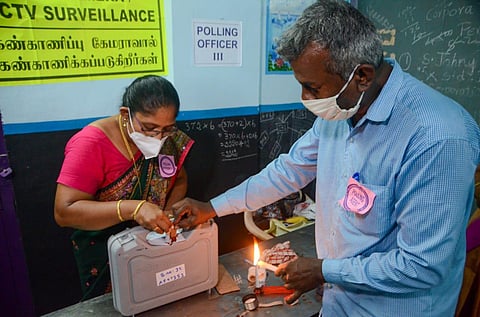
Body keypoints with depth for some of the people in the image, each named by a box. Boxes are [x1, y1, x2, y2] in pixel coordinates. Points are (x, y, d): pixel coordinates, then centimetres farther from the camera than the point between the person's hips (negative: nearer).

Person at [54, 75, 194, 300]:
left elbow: (180, 179, 1)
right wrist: (133, 208, -40)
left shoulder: (167, 138, -11)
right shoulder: (91, 143, -25)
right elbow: (64, 212, -29)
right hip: (104, 257, -4)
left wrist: (170, 213, -18)